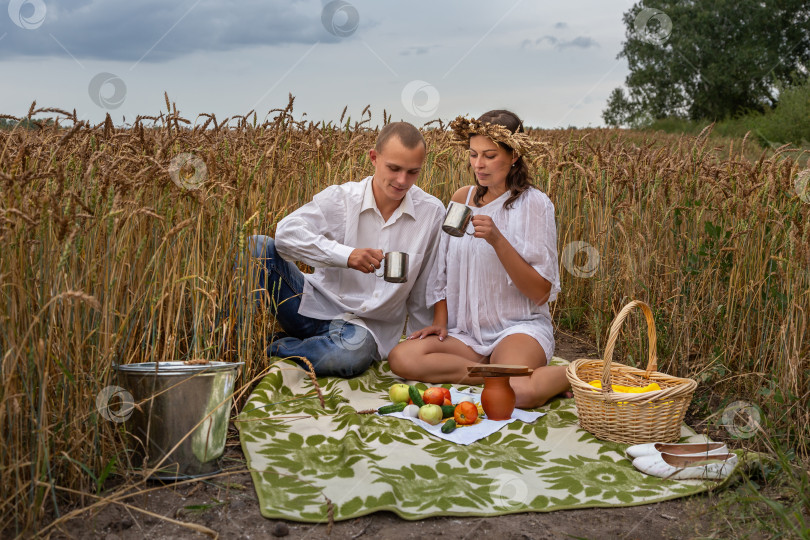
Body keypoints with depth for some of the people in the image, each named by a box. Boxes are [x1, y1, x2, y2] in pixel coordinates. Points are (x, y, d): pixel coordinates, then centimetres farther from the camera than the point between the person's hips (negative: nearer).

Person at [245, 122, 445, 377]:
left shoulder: (433, 213, -2)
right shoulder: (340, 198, -6)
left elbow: (425, 291, 7)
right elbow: (286, 232, -21)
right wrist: (346, 255, -32)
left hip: (368, 325, 0)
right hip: (316, 305, 0)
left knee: (356, 352, -39)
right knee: (255, 246, -20)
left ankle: (270, 349, -13)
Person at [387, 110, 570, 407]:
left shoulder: (534, 203, -6)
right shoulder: (462, 199, 9)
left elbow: (541, 292, -11)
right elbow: (443, 271, 17)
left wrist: (497, 240, -21)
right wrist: (440, 321, 2)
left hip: (519, 325, -4)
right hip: (466, 331, 5)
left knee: (520, 391, -37)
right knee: (401, 358, -25)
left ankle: (567, 373, -3)